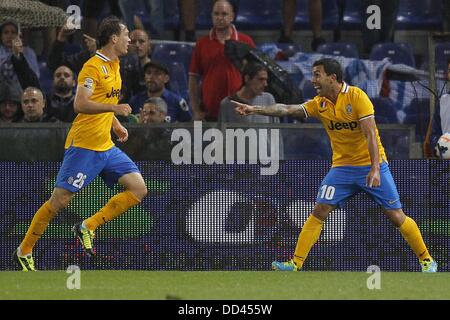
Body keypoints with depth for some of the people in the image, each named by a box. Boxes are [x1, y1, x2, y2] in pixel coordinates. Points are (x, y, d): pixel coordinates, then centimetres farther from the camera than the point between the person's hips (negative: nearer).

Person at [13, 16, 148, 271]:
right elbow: (81, 104, -23)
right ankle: (24, 252, 6)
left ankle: (88, 227, 2)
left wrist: (116, 125, 18)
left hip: (106, 146, 8)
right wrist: (114, 107, -32)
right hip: (83, 145, -8)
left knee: (139, 189, -3)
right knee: (60, 200, -6)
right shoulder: (93, 66, -13)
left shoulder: (114, 66, 14)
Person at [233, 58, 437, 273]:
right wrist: (256, 110, -19)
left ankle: (426, 260, 11)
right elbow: (288, 110, -7)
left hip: (372, 166, -5)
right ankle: (296, 263, -9)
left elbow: (371, 134, -21)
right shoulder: (320, 104, 1)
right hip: (342, 167, 5)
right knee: (319, 211, -8)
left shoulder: (357, 97, -15)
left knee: (396, 216, -4)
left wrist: (375, 168, -28)